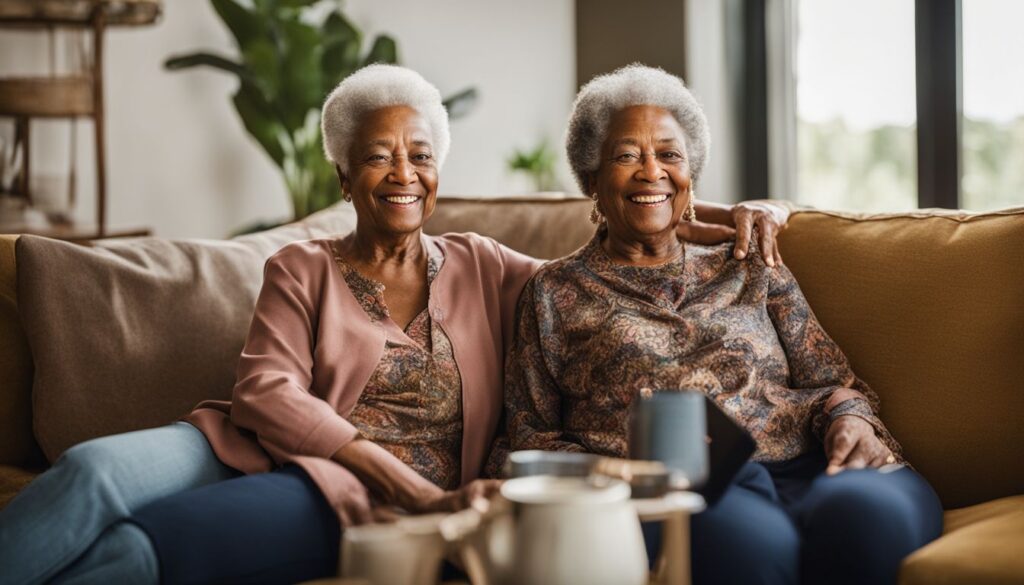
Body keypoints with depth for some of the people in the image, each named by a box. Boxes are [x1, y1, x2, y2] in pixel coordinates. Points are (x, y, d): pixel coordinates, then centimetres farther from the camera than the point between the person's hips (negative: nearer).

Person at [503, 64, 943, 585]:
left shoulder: (750, 271, 25)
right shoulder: (555, 292, 20)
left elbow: (833, 382, 20)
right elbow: (532, 439, 14)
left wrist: (851, 419, -5)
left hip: (802, 470, 3)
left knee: (867, 512, -36)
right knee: (749, 537, -40)